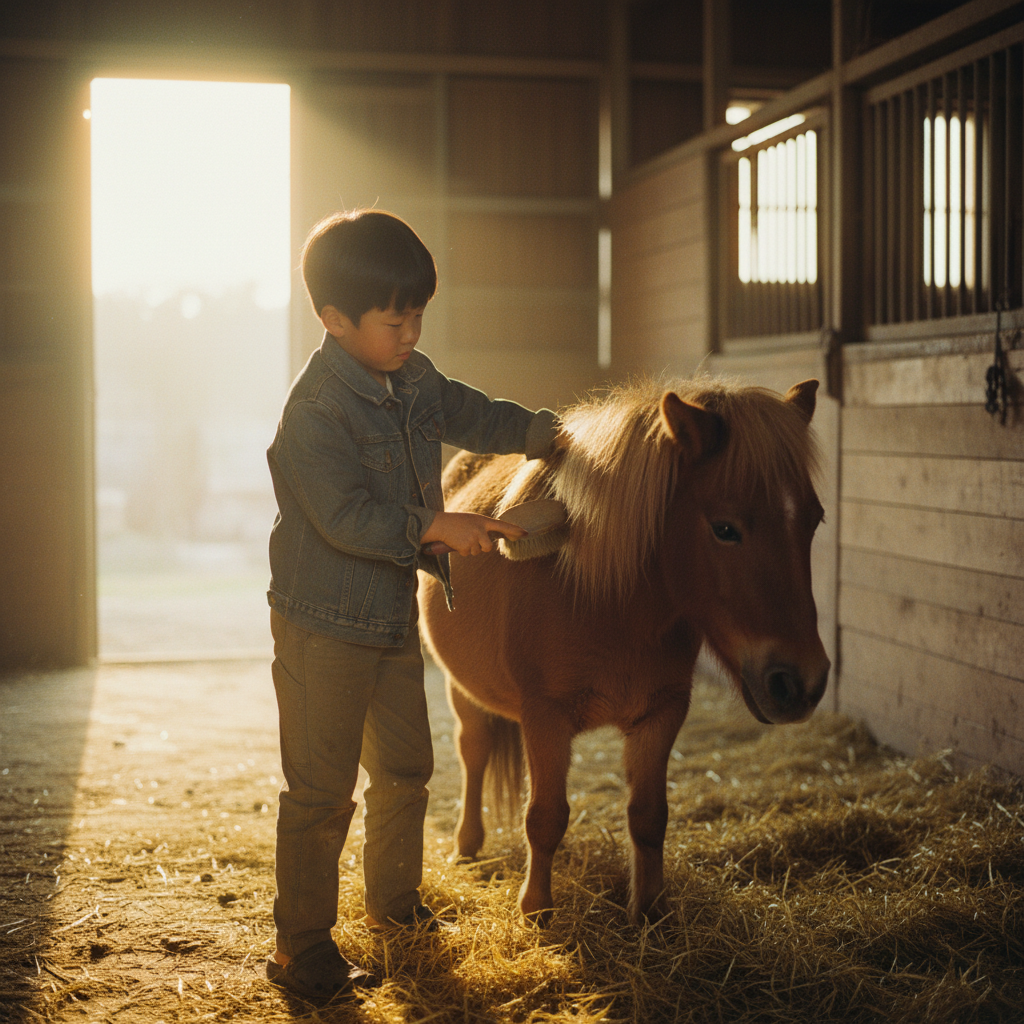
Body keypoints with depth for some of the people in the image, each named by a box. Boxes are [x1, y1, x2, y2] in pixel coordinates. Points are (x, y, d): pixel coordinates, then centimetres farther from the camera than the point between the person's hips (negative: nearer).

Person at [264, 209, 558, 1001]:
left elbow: (471, 415, 19)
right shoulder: (316, 410, -23)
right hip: (324, 629, -9)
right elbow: (347, 517, -29)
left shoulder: (415, 380, 4)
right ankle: (301, 947, 12)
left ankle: (394, 898, 42)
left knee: (406, 766, 21)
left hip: (394, 615, 9)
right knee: (321, 789, -1)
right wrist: (436, 526, -31)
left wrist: (543, 431, 6)